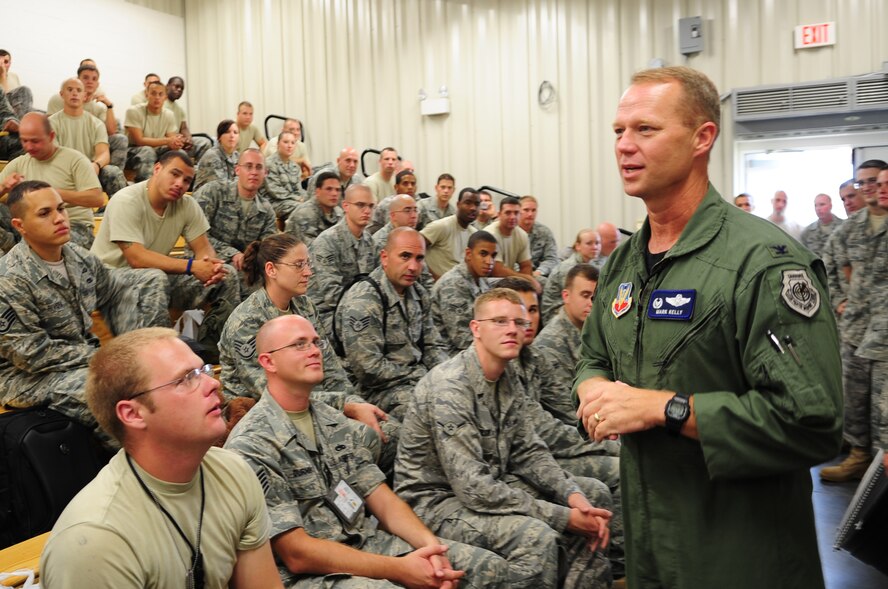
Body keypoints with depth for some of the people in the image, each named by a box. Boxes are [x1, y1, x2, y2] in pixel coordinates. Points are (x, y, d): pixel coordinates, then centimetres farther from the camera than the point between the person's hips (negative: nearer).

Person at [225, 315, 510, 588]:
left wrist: (430, 545, -12)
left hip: (368, 543, 7)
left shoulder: (333, 422, 10)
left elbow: (381, 497, 7)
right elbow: (297, 553, -18)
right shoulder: (251, 445, -14)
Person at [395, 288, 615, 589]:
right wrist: (564, 517, -25)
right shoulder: (449, 386, -26)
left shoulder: (507, 378, 1)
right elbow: (473, 488, -31)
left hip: (491, 483, 9)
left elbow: (529, 451, 5)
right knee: (536, 537, -32)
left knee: (594, 494, 8)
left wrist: (573, 494, -14)